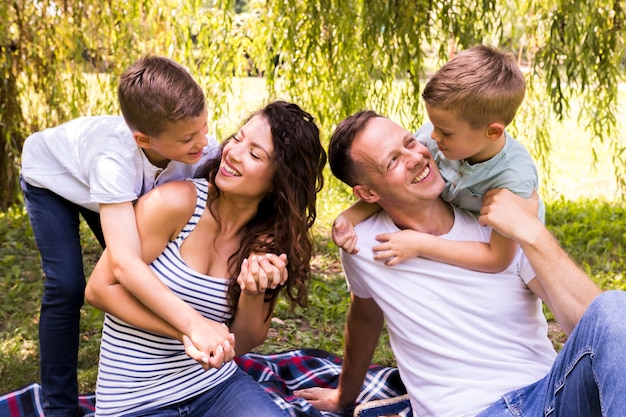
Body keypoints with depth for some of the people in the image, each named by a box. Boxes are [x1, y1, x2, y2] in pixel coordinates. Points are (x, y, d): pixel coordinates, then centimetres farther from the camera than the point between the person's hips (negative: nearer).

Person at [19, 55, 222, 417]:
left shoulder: (203, 149, -35)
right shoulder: (115, 158, -48)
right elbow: (125, 264, -57)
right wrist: (193, 323, -68)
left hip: (117, 183, 5)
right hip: (51, 178, -4)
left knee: (147, 278, -2)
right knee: (66, 286, -16)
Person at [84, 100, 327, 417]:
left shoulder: (271, 240, -2)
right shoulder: (177, 202, -16)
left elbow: (244, 343, 3)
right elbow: (100, 288, -13)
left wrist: (253, 292, -17)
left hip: (216, 385, 5)